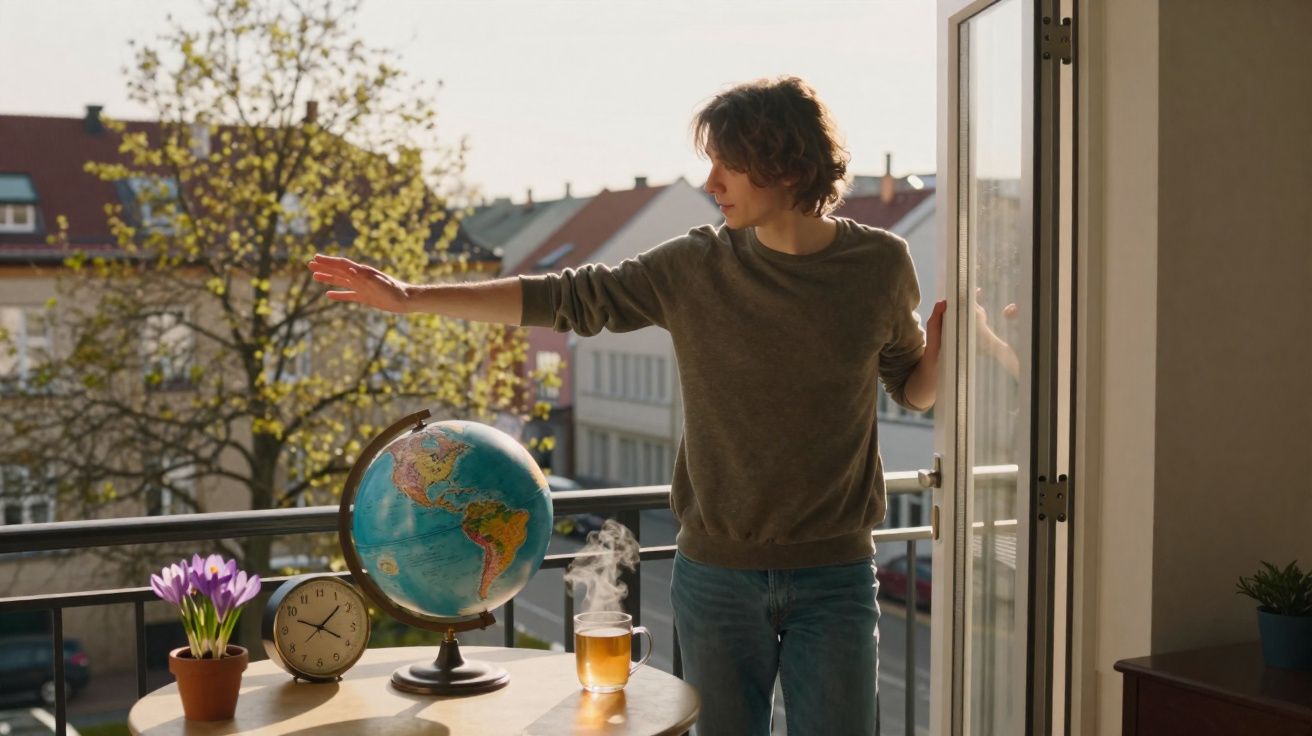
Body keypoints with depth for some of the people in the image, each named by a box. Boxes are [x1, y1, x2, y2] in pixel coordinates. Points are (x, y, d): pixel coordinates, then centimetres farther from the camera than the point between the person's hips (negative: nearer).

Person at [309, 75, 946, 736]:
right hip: (717, 572, 1)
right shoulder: (695, 267, -3)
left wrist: (942, 352, -12)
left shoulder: (880, 266, -3)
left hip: (835, 575, -1)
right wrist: (411, 298, -2)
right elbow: (566, 298, 1)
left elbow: (913, 389, 11)